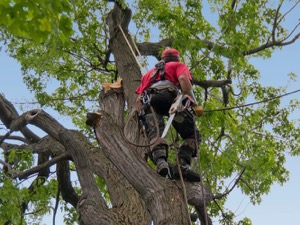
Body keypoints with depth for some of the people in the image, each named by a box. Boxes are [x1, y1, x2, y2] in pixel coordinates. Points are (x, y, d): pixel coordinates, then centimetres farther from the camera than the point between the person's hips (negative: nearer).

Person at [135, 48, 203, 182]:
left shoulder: (150, 72, 43)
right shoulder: (179, 65, 31)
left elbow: (139, 100, 29)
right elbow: (183, 79, 4)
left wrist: (144, 121, 29)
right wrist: (195, 104, -1)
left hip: (148, 100, 4)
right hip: (168, 95, -3)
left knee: (154, 135, -20)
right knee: (192, 134, -2)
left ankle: (161, 162, -49)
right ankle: (182, 166, -26)